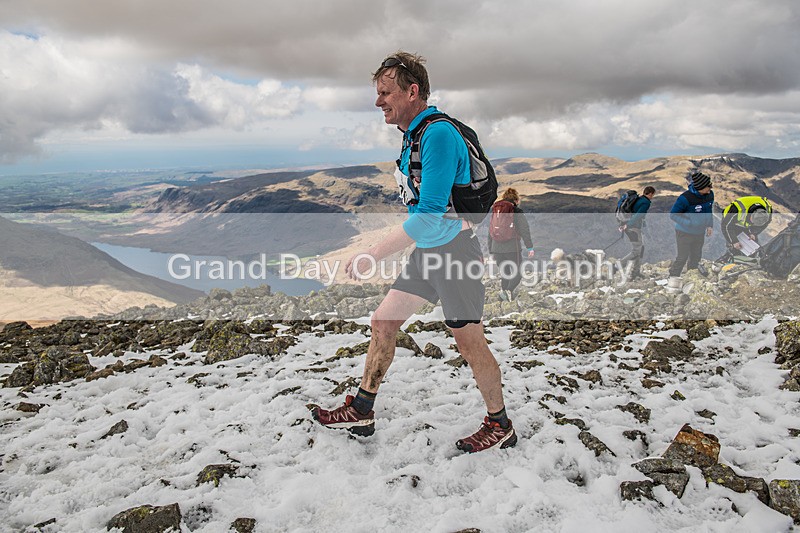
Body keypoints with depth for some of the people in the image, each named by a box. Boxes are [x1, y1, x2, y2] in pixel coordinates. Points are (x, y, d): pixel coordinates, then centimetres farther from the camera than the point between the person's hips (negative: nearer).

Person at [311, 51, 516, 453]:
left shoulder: (438, 134, -20)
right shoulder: (412, 135, 11)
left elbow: (429, 215, -27)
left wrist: (372, 255, -24)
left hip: (452, 249, -9)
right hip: (425, 250, 9)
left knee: (469, 342, 1)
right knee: (383, 322, 10)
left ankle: (500, 427, 21)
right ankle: (361, 412, 23)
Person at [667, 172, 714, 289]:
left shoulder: (710, 194, -9)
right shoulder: (685, 198, -30)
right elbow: (673, 214, -21)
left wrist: (710, 226, 9)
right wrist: (689, 223, -29)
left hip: (700, 232, 6)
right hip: (684, 232, -6)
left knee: (696, 255, 23)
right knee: (682, 257, 0)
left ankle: (693, 269, 50)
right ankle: (674, 277, 19)